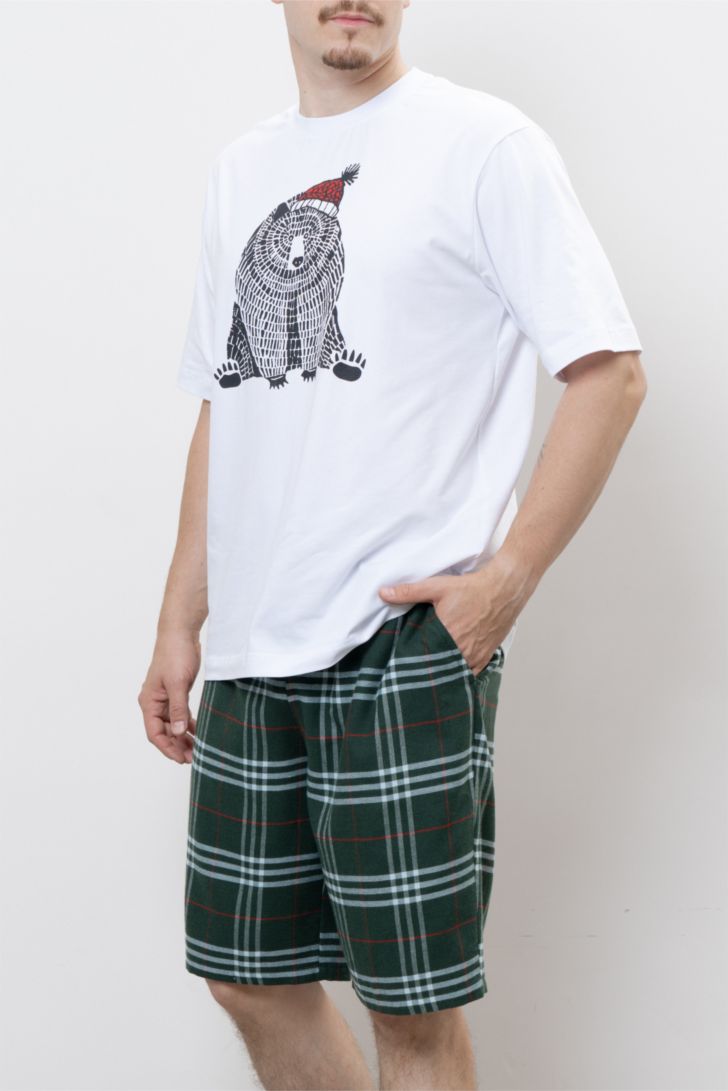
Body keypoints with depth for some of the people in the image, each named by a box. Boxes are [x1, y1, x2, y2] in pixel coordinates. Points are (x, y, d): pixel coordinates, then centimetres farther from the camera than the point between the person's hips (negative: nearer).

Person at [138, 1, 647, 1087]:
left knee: (412, 1001, 1)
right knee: (250, 977, 15)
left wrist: (507, 576, -14)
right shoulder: (239, 170, 17)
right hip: (252, 648, 7)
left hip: (404, 639, -6)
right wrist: (181, 624, 15)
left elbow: (609, 372, -7)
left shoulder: (482, 142, -3)